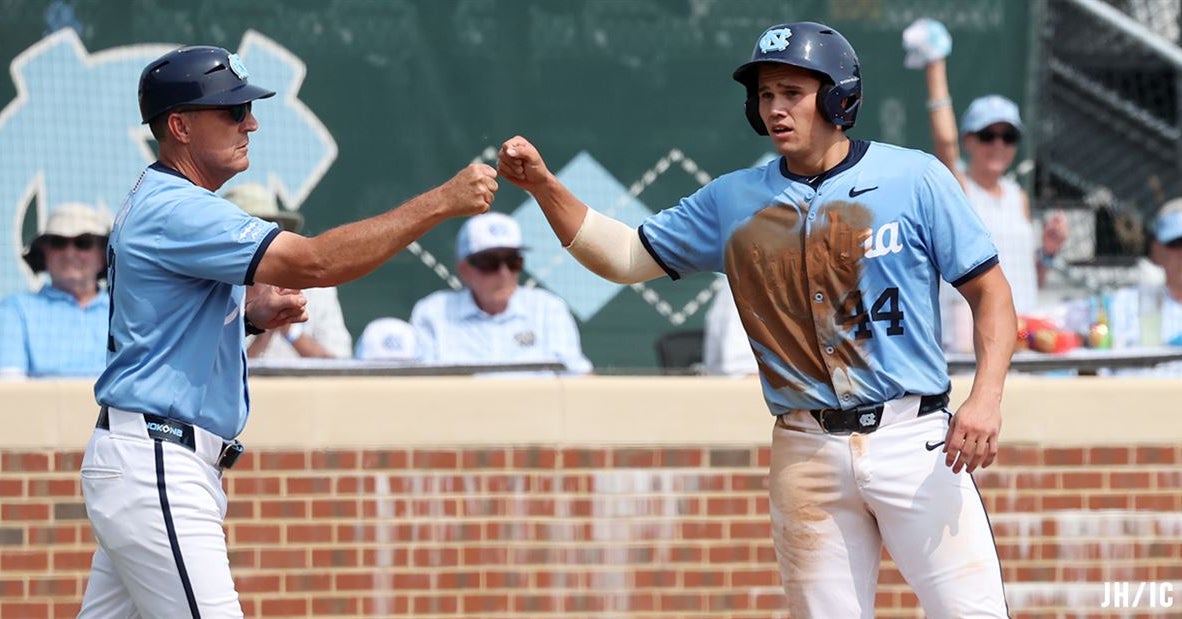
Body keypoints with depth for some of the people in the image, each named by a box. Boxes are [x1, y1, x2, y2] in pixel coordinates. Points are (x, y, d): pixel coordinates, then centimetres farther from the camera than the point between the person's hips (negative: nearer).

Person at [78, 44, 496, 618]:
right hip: (155, 463, -11)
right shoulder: (173, 210, -17)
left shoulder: (156, 204, 17)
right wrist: (442, 201, -24)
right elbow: (317, 261, -25)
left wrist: (255, 310, 6)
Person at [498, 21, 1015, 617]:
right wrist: (543, 186, -3)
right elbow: (625, 257, 10)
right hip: (807, 452, 3)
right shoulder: (733, 200, 9)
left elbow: (989, 290, 0)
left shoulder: (913, 178, -1)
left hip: (912, 438, -3)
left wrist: (986, 396, -15)